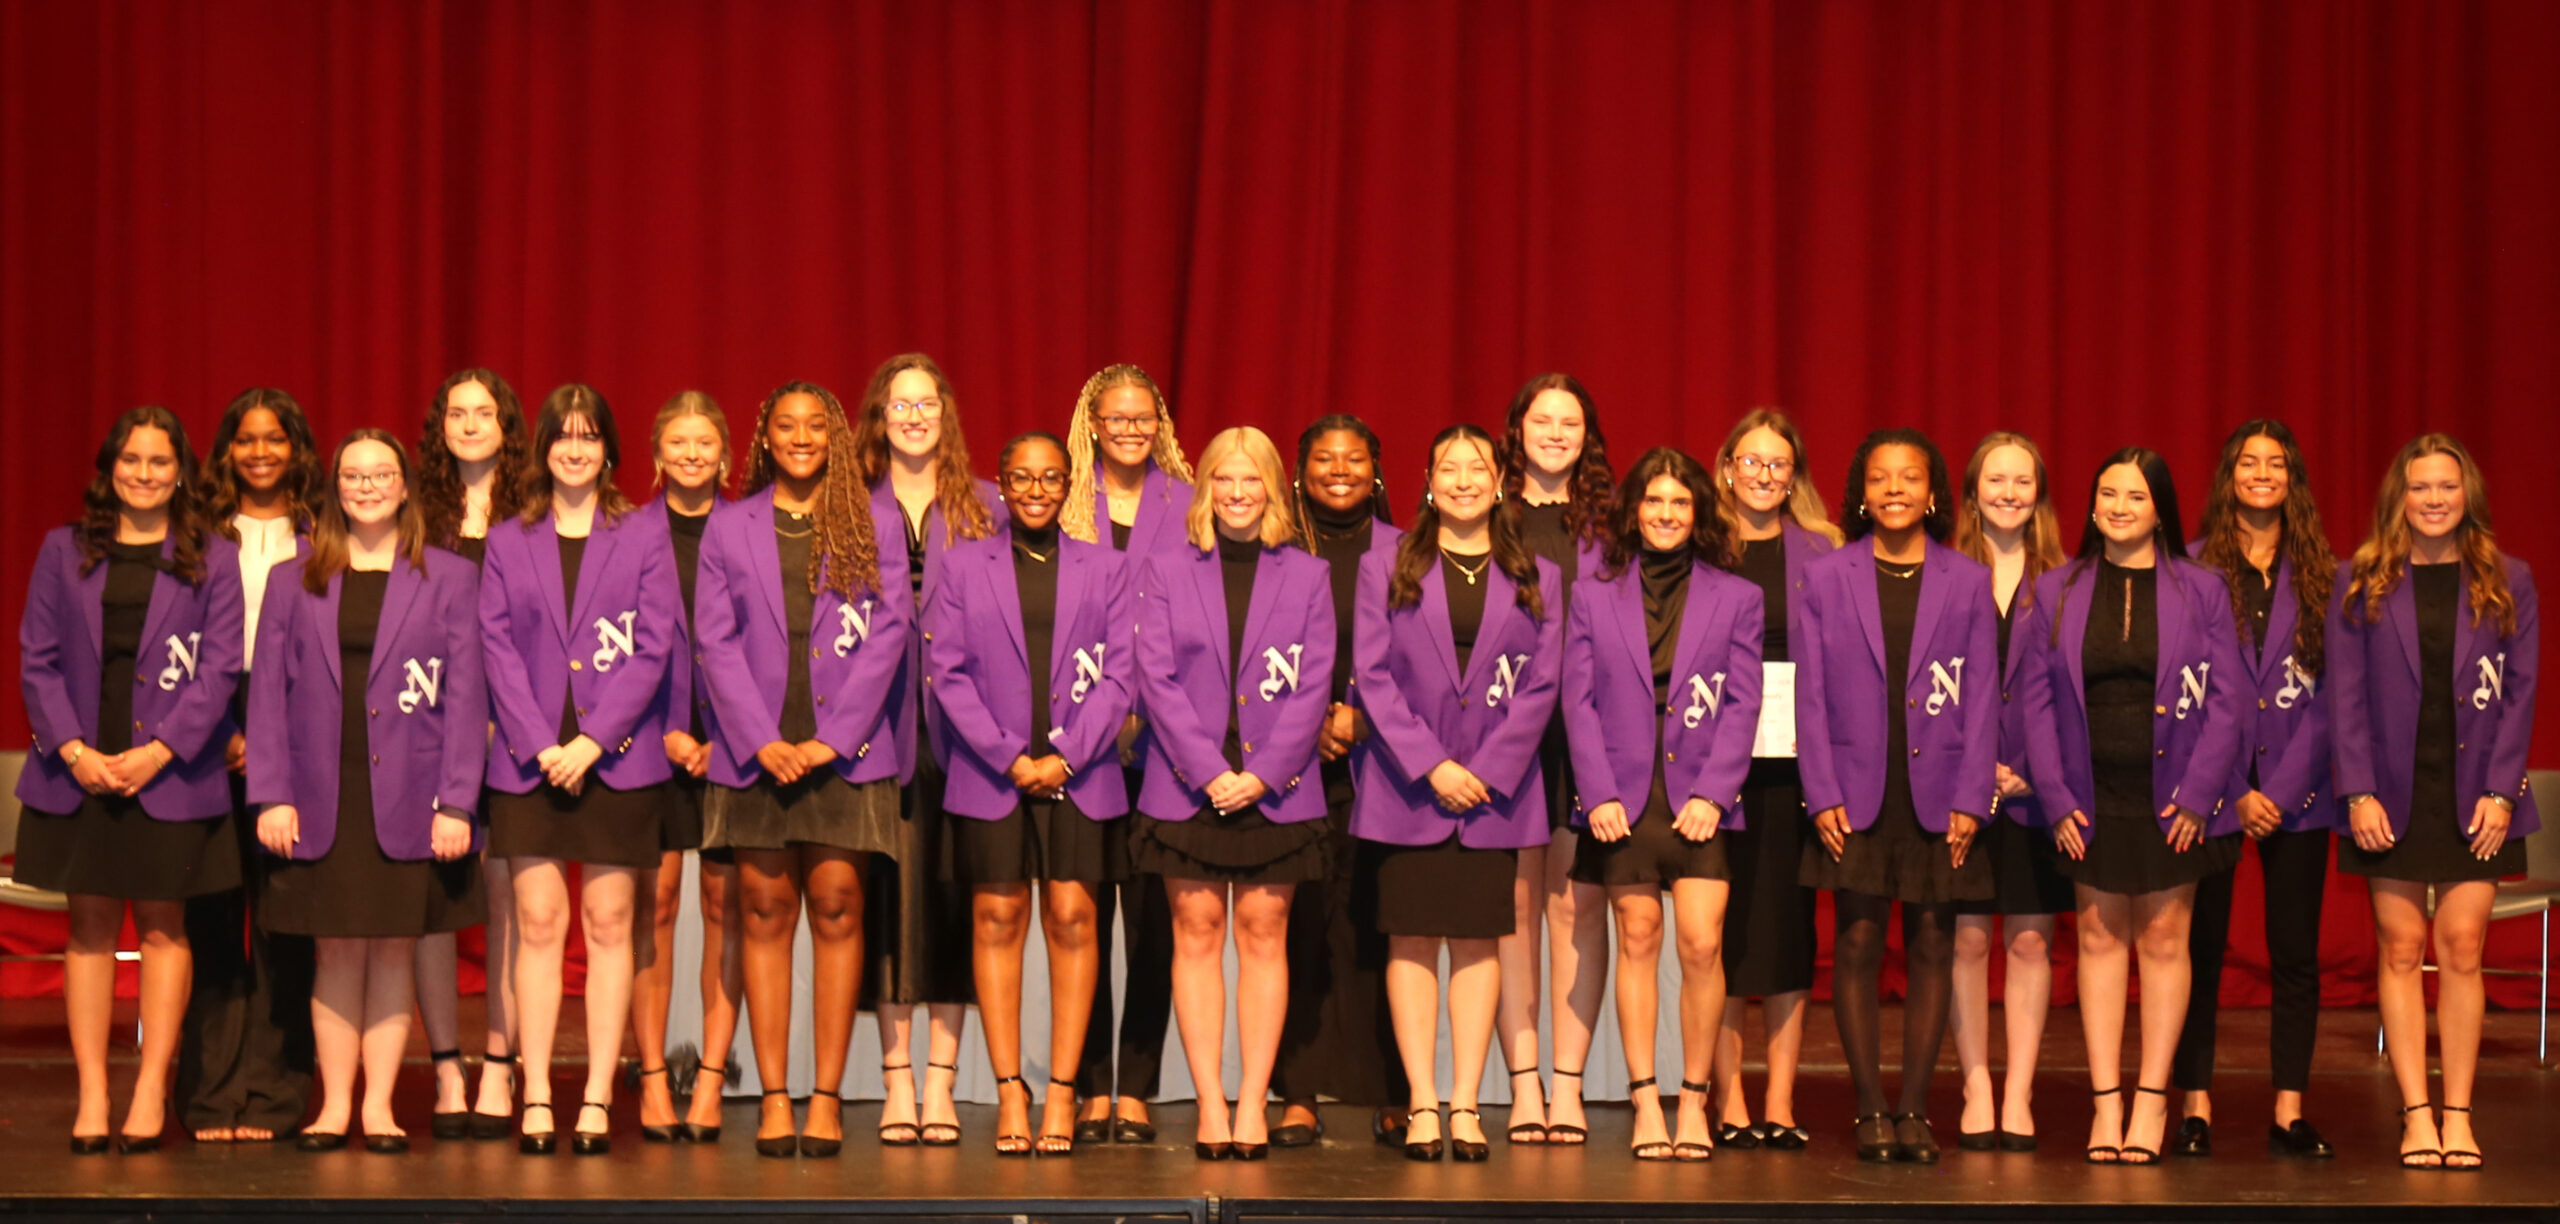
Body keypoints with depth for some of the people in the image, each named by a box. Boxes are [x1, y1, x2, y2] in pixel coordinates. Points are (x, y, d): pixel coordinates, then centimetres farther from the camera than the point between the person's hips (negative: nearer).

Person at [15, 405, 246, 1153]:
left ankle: (151, 1094, 5)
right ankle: (92, 1094, 6)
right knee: (90, 925, 4)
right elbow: (37, 657, 4)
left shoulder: (212, 559, 4)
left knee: (161, 925, 2)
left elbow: (220, 668, -2)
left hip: (170, 774, -1)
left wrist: (159, 750, -12)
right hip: (79, 772, 2)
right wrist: (73, 748, -9)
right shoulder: (65, 551, 9)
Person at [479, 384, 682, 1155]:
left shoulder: (643, 536, 6)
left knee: (607, 922, 0)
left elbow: (653, 648, -1)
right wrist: (542, 745, -9)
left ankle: (596, 1101, 2)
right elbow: (498, 648, 3)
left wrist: (594, 741, -11)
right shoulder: (508, 542, 10)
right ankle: (536, 1101, -2)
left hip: (617, 755, -1)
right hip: (530, 760, 1)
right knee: (539, 923, -3)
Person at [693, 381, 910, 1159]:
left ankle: (827, 1096, 2)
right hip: (756, 752, 1)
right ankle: (774, 1098, 4)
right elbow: (717, 641, 4)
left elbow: (888, 632, 1)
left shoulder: (871, 524, 8)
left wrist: (835, 737, -8)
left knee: (837, 909, -2)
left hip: (844, 752, -1)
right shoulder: (729, 527, 11)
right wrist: (761, 739, -8)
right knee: (766, 914, 1)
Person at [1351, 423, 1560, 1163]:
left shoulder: (1534, 580, 9)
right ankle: (1422, 1104, 2)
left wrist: (1486, 771, -9)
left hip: (1494, 789, 1)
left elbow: (1541, 685, 3)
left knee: (1478, 940, 2)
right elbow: (1372, 674, -2)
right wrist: (1430, 766, -12)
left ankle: (1466, 1105, 4)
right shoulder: (1386, 569, 6)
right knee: (1411, 942, -1)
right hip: (1405, 787, -1)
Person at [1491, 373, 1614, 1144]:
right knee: (1514, 901, -2)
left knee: (1578, 902, -1)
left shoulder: (1608, 521, 11)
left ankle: (1568, 1086, 3)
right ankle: (1523, 1087, 3)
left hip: (1589, 726, 1)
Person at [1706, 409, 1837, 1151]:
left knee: (1789, 926, 3)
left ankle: (1780, 1104, 9)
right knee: (1723, 929, 0)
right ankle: (1728, 1103, 6)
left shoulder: (1819, 553, 9)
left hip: (1793, 756, 1)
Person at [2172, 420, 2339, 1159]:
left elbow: (2329, 692, 3)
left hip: (2297, 791, 2)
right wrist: (2234, 793, -8)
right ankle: (2196, 1107, 5)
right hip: (2209, 786, -2)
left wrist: (2281, 791, -6)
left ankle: (2289, 1114, 6)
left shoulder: (2322, 576, 7)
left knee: (2296, 954, 2)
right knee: (2200, 949, 0)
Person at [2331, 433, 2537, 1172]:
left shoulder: (2507, 582, 6)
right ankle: (2416, 1114, 5)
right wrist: (2359, 792, -8)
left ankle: (2458, 1114, 4)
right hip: (2394, 790, 0)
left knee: (2461, 947, -2)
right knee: (2402, 950, 1)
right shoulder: (2361, 582, 4)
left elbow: (2521, 691, 3)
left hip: (2472, 792, 0)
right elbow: (2345, 694, 0)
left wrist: (2500, 790, -7)